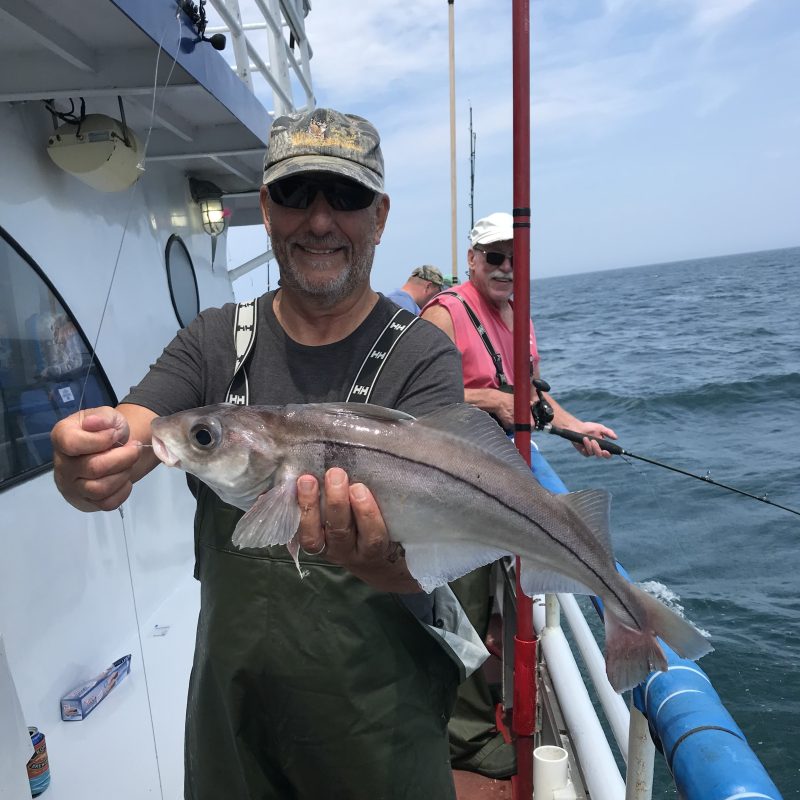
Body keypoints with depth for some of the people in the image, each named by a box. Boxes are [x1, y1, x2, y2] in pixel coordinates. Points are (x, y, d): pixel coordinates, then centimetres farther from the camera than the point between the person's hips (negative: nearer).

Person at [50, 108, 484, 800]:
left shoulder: (424, 357, -13)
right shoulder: (214, 342, -2)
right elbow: (126, 435, -15)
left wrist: (387, 560, -45)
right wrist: (88, 465, -38)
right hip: (231, 693, 4)